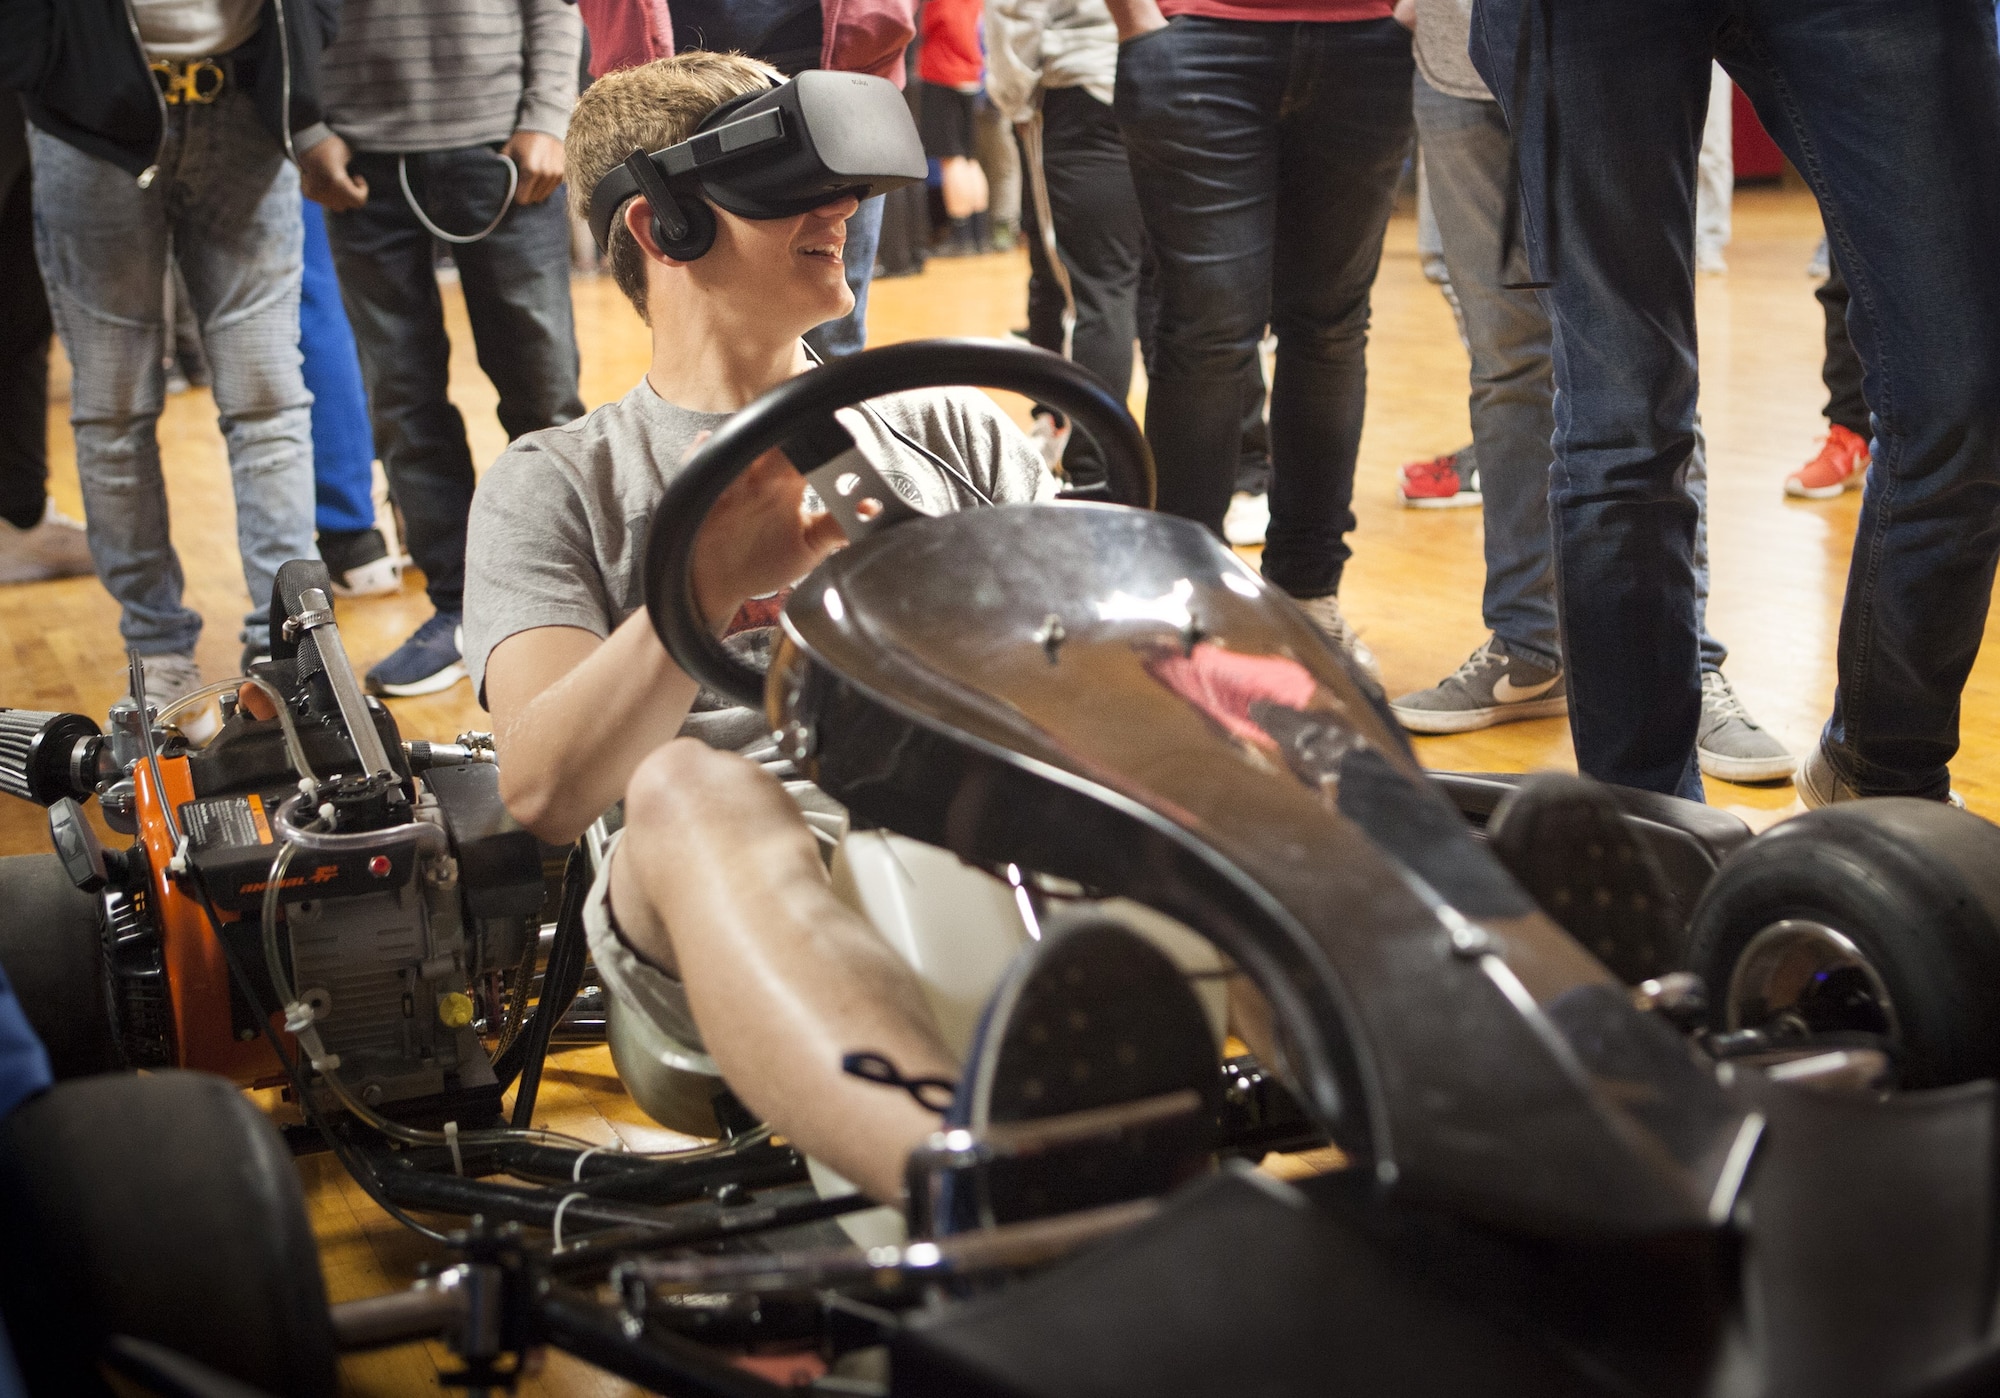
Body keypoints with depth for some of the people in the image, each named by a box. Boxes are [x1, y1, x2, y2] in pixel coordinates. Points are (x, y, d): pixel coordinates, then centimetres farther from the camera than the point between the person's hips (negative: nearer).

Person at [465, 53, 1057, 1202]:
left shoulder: (945, 425, 29)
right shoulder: (557, 485, 19)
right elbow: (545, 787, 1)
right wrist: (704, 592, -16)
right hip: (741, 893, -2)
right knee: (686, 787, -38)